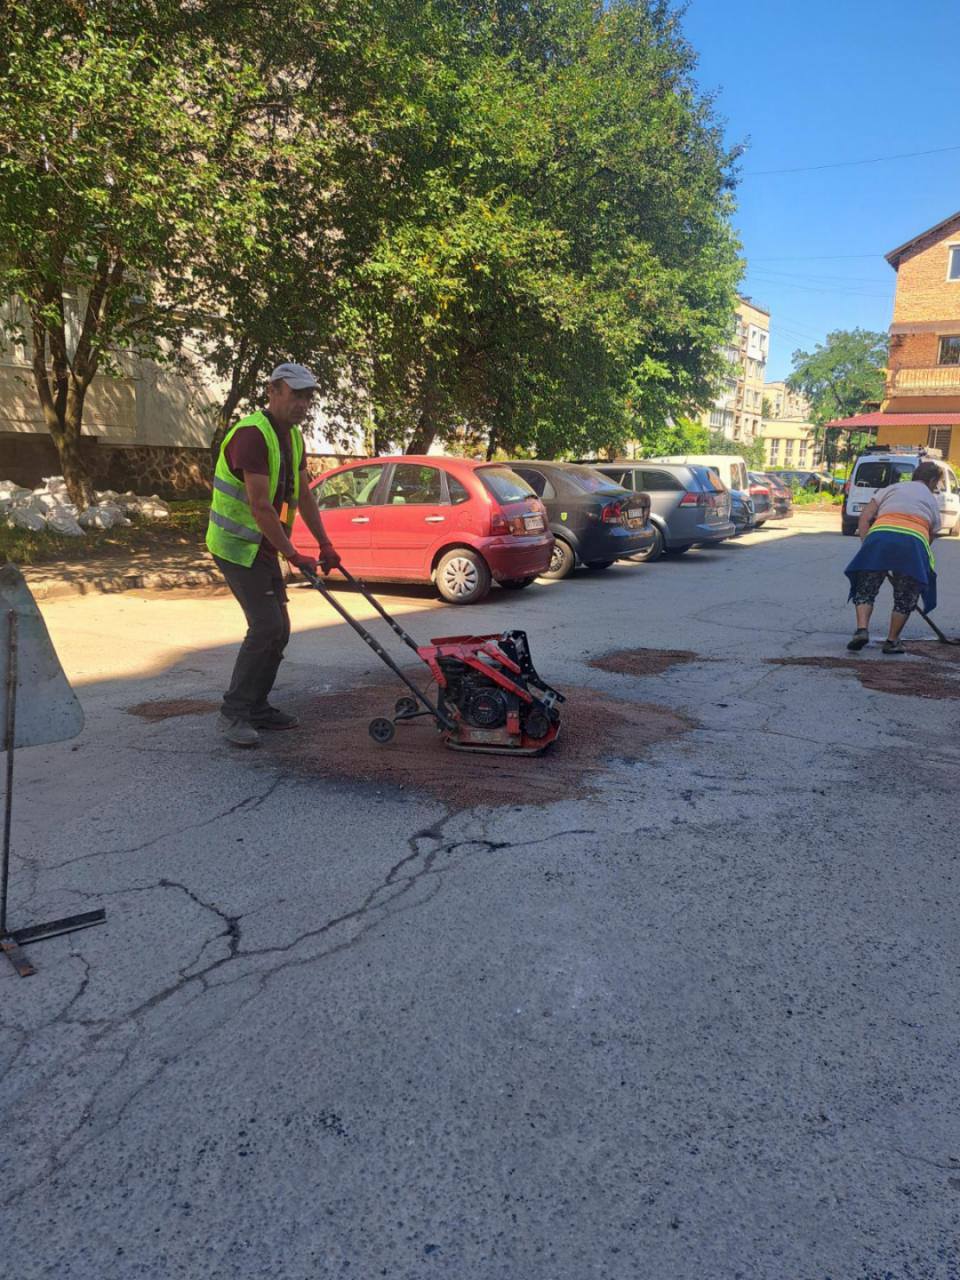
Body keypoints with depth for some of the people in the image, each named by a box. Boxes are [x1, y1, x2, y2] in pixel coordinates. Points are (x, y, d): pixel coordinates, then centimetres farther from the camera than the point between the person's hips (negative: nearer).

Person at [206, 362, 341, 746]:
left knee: (278, 629, 9)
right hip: (237, 545, -9)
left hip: (264, 547, 9)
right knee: (266, 627, -14)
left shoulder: (292, 437, 9)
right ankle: (233, 713, -4)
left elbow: (303, 496, 14)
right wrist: (294, 555, -23)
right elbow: (260, 505, -26)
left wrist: (325, 545, 10)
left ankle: (256, 707, 20)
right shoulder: (251, 434, -21)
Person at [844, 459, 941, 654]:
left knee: (865, 589, 11)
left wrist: (866, 546, 12)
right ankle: (892, 641, 18)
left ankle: (862, 629, -7)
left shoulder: (891, 488, 26)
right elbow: (931, 535, 23)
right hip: (915, 540, 0)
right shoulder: (932, 501, 28)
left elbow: (864, 517, 13)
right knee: (906, 597, 16)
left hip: (880, 535, 0)